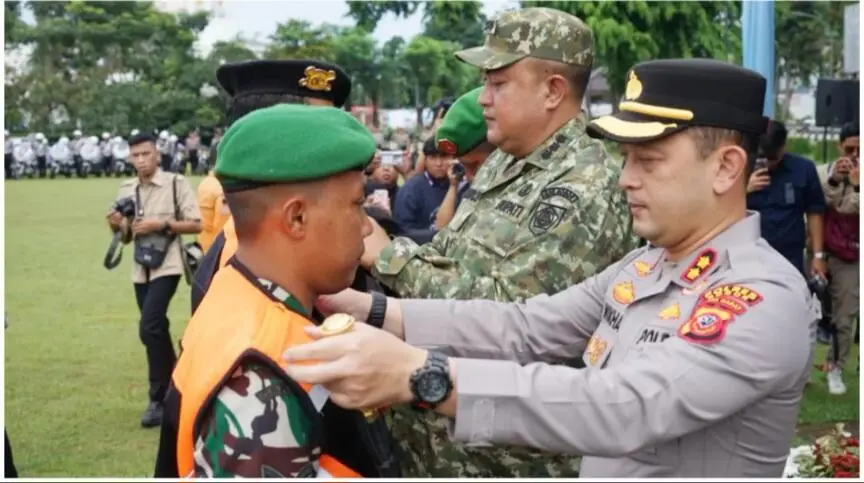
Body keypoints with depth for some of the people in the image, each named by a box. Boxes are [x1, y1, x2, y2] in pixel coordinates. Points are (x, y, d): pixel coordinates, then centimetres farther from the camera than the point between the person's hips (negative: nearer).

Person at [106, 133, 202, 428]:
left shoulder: (176, 183, -7)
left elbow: (196, 224, -8)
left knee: (149, 327, -16)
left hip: (166, 266, -6)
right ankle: (173, 383, 30)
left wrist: (161, 223, -17)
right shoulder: (126, 190, 9)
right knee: (156, 329, 13)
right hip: (140, 269, 6)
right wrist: (116, 226, -5)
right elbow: (126, 237, 16)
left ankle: (159, 398, -6)